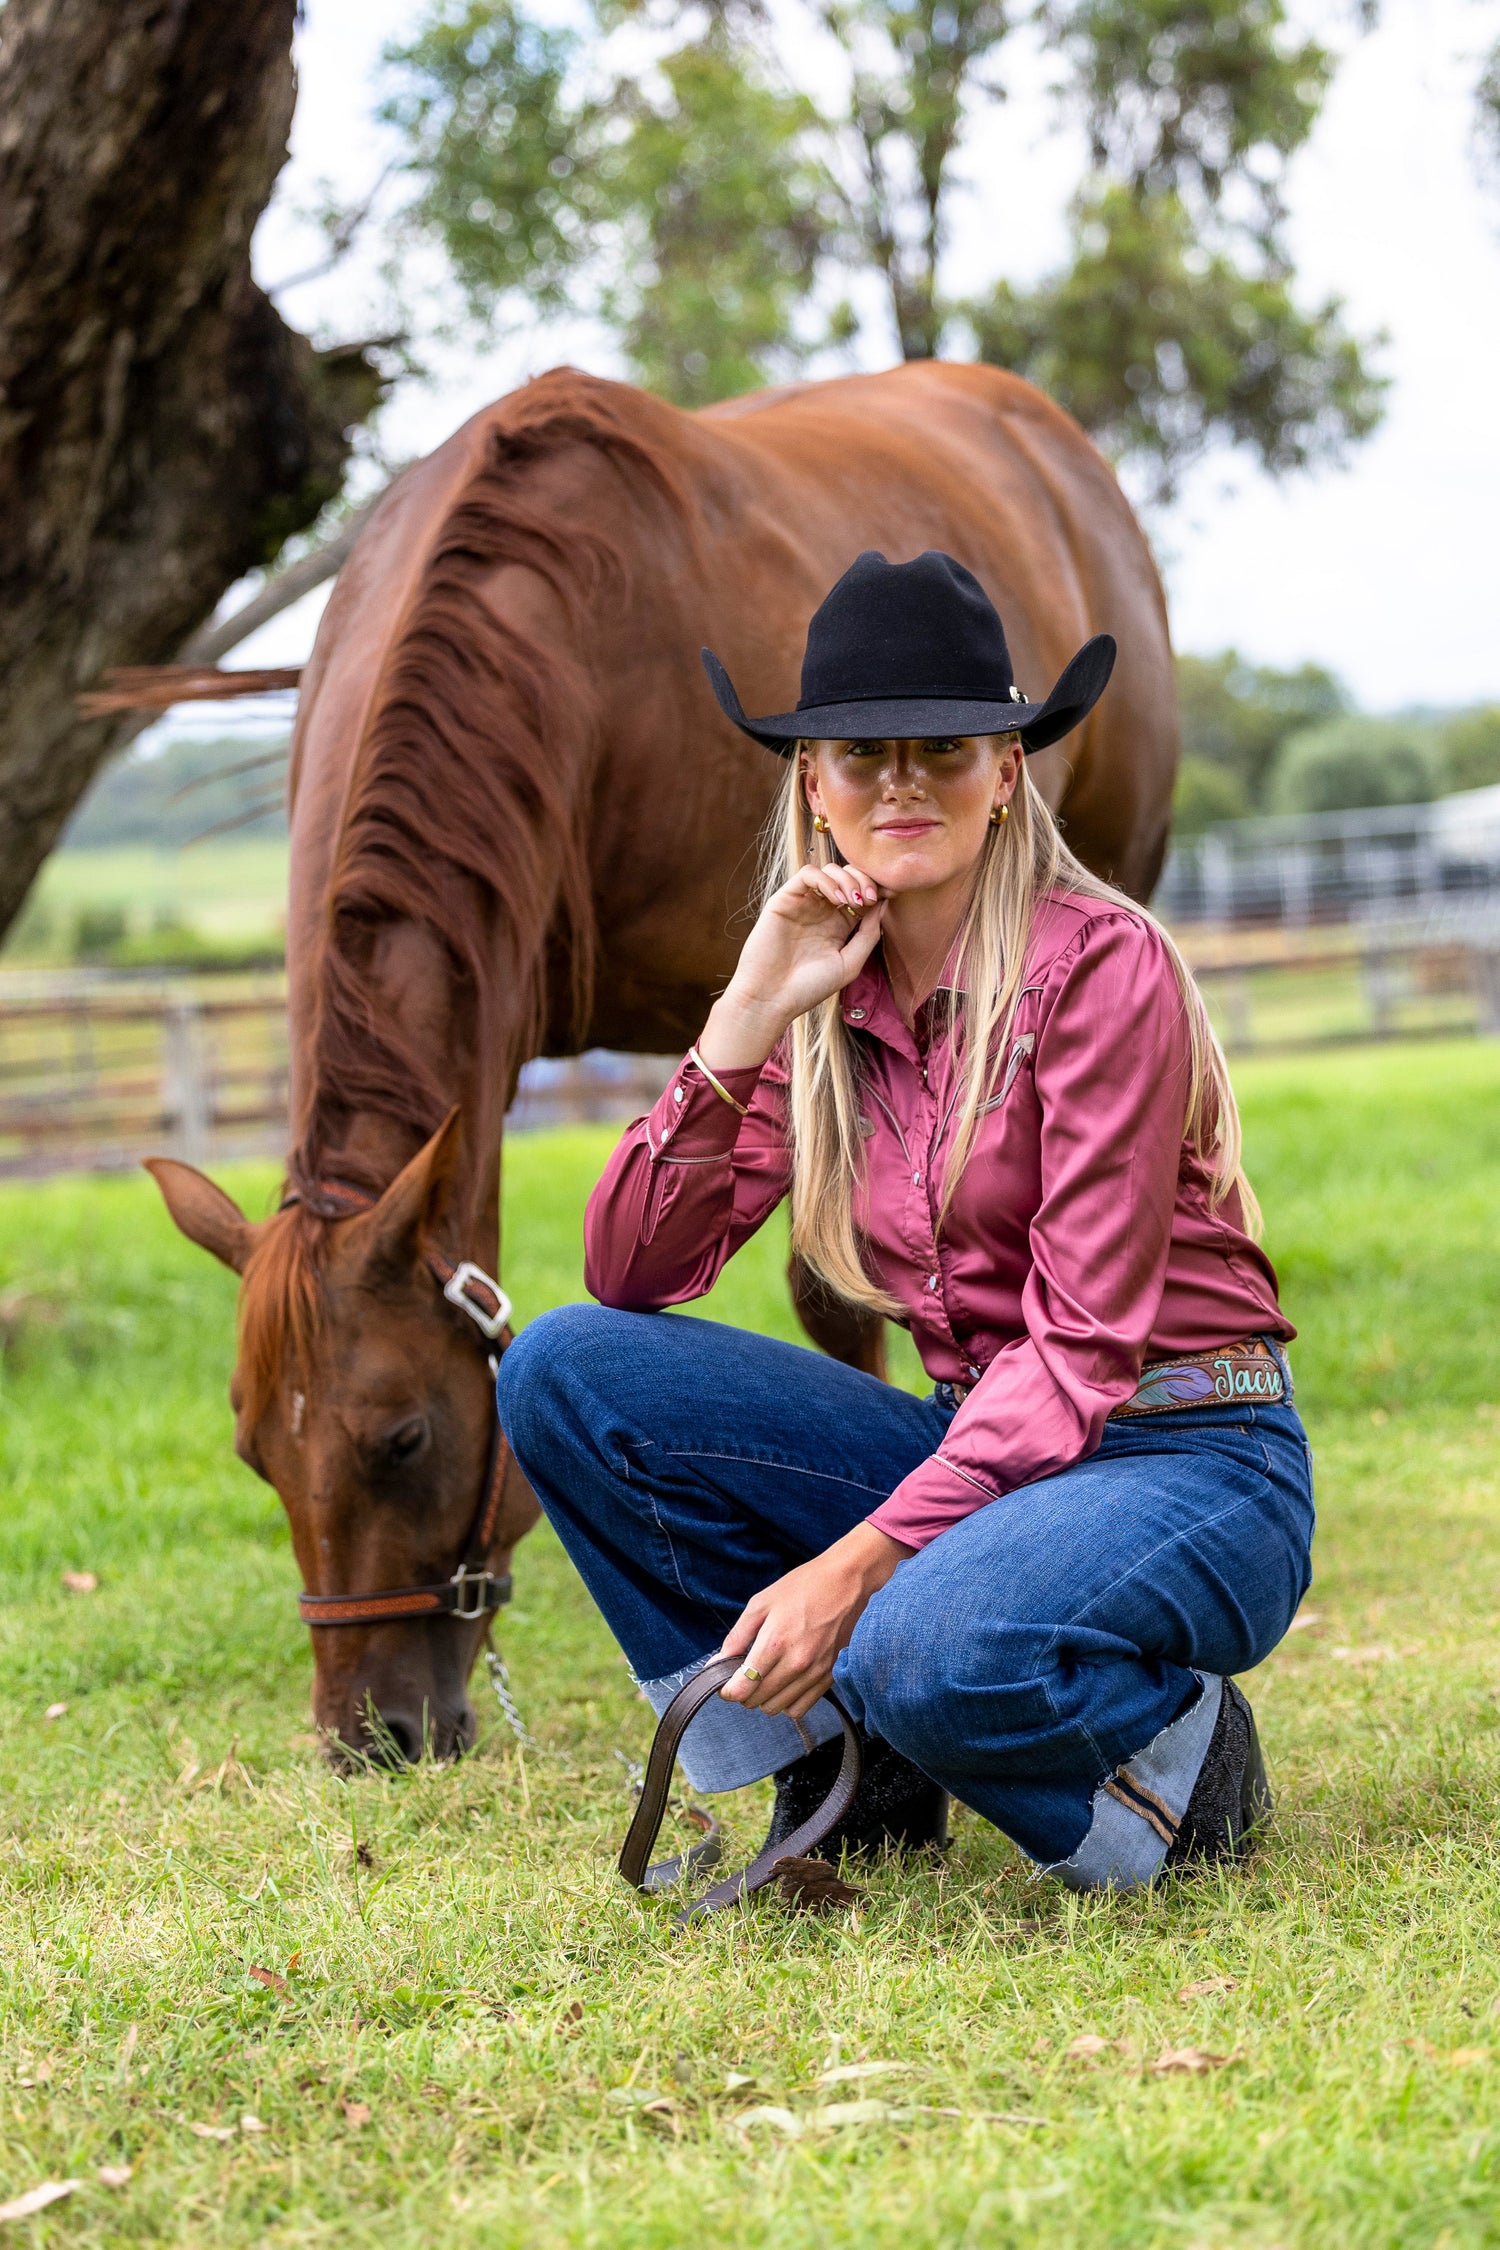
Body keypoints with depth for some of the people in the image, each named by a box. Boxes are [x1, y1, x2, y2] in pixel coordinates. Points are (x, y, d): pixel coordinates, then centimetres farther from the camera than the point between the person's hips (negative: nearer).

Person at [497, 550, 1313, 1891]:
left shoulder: (1101, 963, -14)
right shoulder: (830, 1001, 5)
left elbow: (1080, 1349, -18)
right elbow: (630, 1276, -3)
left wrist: (855, 1565, -25)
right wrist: (747, 1021, -13)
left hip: (1190, 1467, -6)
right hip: (981, 1453, 6)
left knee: (934, 1647, -38)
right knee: (563, 1373, -9)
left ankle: (1180, 1751, -4)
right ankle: (848, 1771, -1)